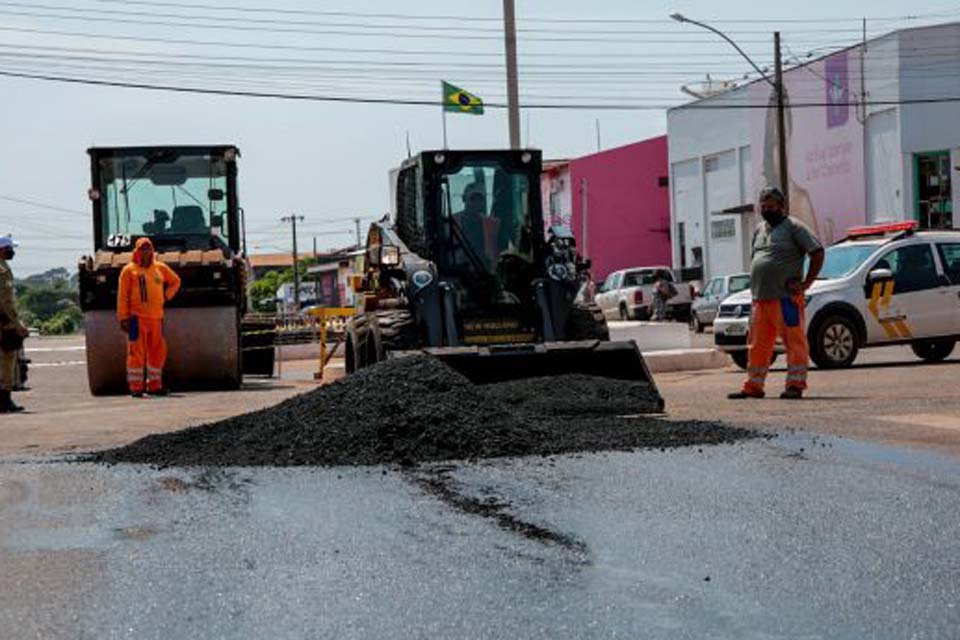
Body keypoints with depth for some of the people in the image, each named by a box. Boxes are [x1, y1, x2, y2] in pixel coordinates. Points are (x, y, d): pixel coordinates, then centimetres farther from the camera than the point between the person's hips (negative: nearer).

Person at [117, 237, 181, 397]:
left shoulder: (160, 268, 14)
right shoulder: (129, 270, 1)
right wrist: (123, 318, -8)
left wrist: (166, 296, 15)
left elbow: (175, 281, 30)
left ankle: (154, 385, 17)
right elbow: (122, 296, -1)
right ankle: (136, 387, -4)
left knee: (158, 352, 7)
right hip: (137, 318, -5)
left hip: (156, 317, 5)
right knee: (137, 352, -6)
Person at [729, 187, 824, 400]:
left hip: (786, 297, -7)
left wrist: (807, 282, -9)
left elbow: (817, 252, -7)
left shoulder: (793, 227, -2)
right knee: (758, 344, 9)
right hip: (760, 298, 7)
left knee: (794, 342, -5)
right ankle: (753, 386, 15)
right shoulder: (759, 230, 20)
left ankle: (795, 385, -2)